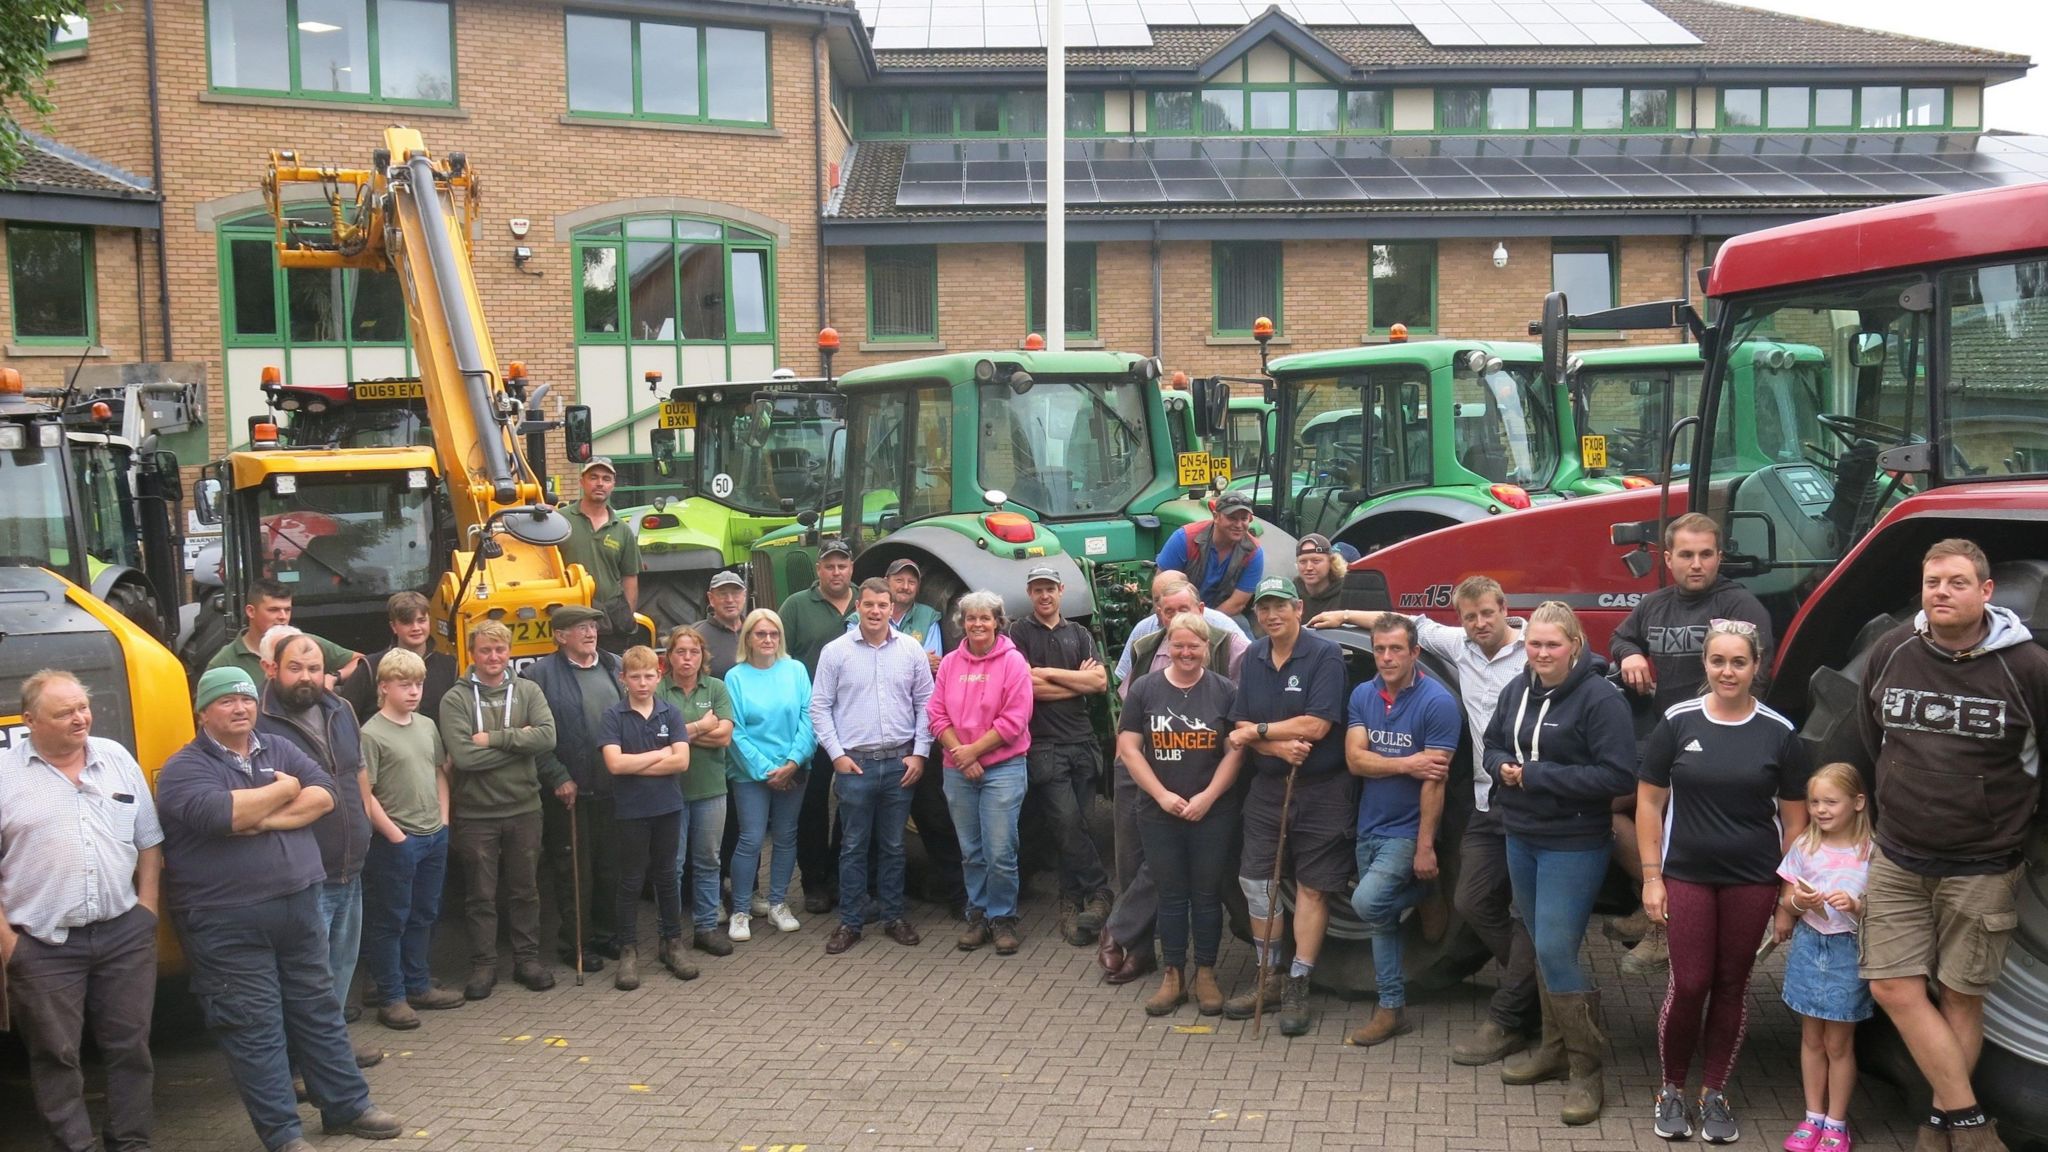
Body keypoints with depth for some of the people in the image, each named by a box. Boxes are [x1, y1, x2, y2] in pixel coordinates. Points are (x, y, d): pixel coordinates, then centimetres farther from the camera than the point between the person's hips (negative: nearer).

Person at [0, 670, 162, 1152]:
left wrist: (147, 905, 6)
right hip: (43, 945, -3)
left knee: (130, 1047, 10)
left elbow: (149, 841, 13)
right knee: (56, 1057, 6)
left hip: (125, 935, 3)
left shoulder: (118, 759, 6)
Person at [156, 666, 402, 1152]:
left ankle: (347, 1106, 26)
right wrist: (284, 790, -10)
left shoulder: (281, 750, 11)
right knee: (255, 1029, 2)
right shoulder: (184, 767, -6)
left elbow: (324, 795, -3)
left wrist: (265, 818, -16)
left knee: (319, 1010, 14)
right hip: (226, 922, -5)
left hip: (300, 907, 5)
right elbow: (221, 813, -24)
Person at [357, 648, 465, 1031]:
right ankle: (391, 998, 10)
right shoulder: (371, 734, -12)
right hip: (396, 841, -7)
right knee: (390, 921, 2)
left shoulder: (428, 726, 9)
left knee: (424, 915, 16)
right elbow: (364, 794, -14)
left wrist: (443, 820, 8)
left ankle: (418, 986, 28)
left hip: (434, 837, 7)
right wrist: (395, 835, -14)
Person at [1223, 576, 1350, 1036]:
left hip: (1320, 791, -5)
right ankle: (1269, 978, 21)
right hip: (1267, 787, 6)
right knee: (1255, 882, 7)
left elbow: (1316, 726, -20)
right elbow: (1240, 729, 1)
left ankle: (1298, 986, 11)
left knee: (1312, 889, 2)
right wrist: (1280, 745, -18)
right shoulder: (1253, 658, 5)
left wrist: (1258, 730, -10)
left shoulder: (1325, 654, -12)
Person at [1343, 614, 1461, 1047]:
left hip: (1408, 830, -6)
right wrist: (1407, 764, -19)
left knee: (1367, 903, -24)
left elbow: (1434, 779, -18)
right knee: (1381, 919, 10)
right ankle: (1392, 1007, 21)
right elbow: (1355, 758, -5)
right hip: (1370, 827, 6)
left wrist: (1425, 846, -20)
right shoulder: (1362, 695, 4)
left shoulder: (1437, 702, -14)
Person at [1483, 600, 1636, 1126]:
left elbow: (1618, 775, -21)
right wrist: (1502, 766, -8)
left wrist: (1536, 776, -21)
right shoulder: (1516, 689, 5)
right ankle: (1555, 1048, 31)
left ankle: (1586, 1067, 6)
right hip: (1520, 837, 7)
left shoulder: (1601, 698, -16)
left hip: (1574, 845, -7)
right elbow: (1492, 745, 17)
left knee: (1555, 951, -9)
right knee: (1542, 948, 16)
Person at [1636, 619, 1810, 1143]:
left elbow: (1794, 817, 4)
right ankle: (1672, 1090, 18)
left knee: (1732, 985, 9)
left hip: (1752, 881, 1)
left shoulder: (1779, 733, -2)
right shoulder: (1678, 723, -4)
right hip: (1686, 876, -1)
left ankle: (1714, 1094, 24)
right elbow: (1649, 801, 0)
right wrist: (1651, 877, -3)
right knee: (1688, 984, -1)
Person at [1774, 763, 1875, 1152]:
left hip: (1848, 951, -3)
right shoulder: (1804, 847, 0)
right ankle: (1813, 1117, 24)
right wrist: (1798, 903, -16)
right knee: (1811, 1037, 12)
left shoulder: (1870, 853, -9)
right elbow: (1785, 905, 6)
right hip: (1808, 946, 3)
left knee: (1838, 1043, 5)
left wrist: (1855, 907, -24)